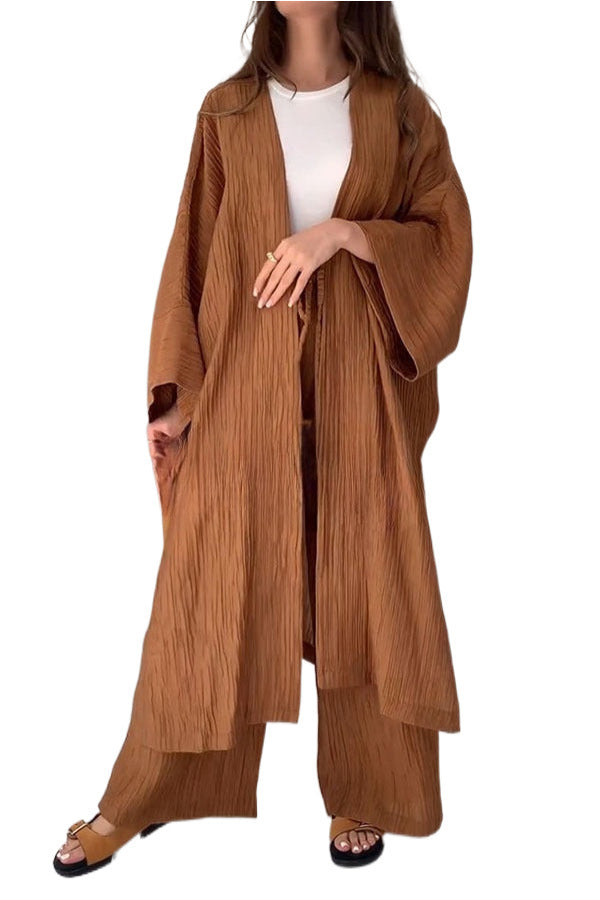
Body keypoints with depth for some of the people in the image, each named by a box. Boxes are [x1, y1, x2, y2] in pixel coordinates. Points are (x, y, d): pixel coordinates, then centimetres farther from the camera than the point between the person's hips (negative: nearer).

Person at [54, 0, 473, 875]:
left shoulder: (401, 112, 5)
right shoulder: (228, 112, 7)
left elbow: (449, 241, 0)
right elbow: (193, 254, 5)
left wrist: (344, 232, -16)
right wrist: (176, 390, -1)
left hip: (357, 392, 0)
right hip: (243, 387, 0)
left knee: (361, 592, 6)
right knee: (209, 591, 5)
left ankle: (360, 795, 27)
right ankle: (141, 799, 22)